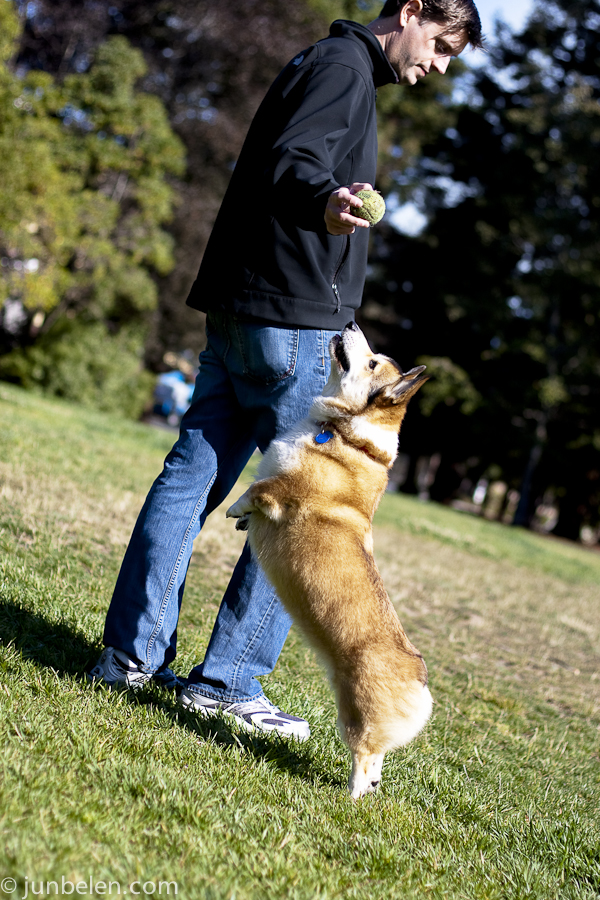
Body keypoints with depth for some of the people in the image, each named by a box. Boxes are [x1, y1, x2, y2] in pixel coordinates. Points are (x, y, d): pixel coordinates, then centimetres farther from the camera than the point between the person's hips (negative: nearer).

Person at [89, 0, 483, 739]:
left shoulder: (321, 66, 26)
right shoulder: (343, 64, -6)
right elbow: (290, 162, -22)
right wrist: (324, 202, -43)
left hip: (235, 312, 10)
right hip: (290, 318, -10)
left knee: (192, 476, 7)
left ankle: (133, 655, 11)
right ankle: (226, 683, -1)